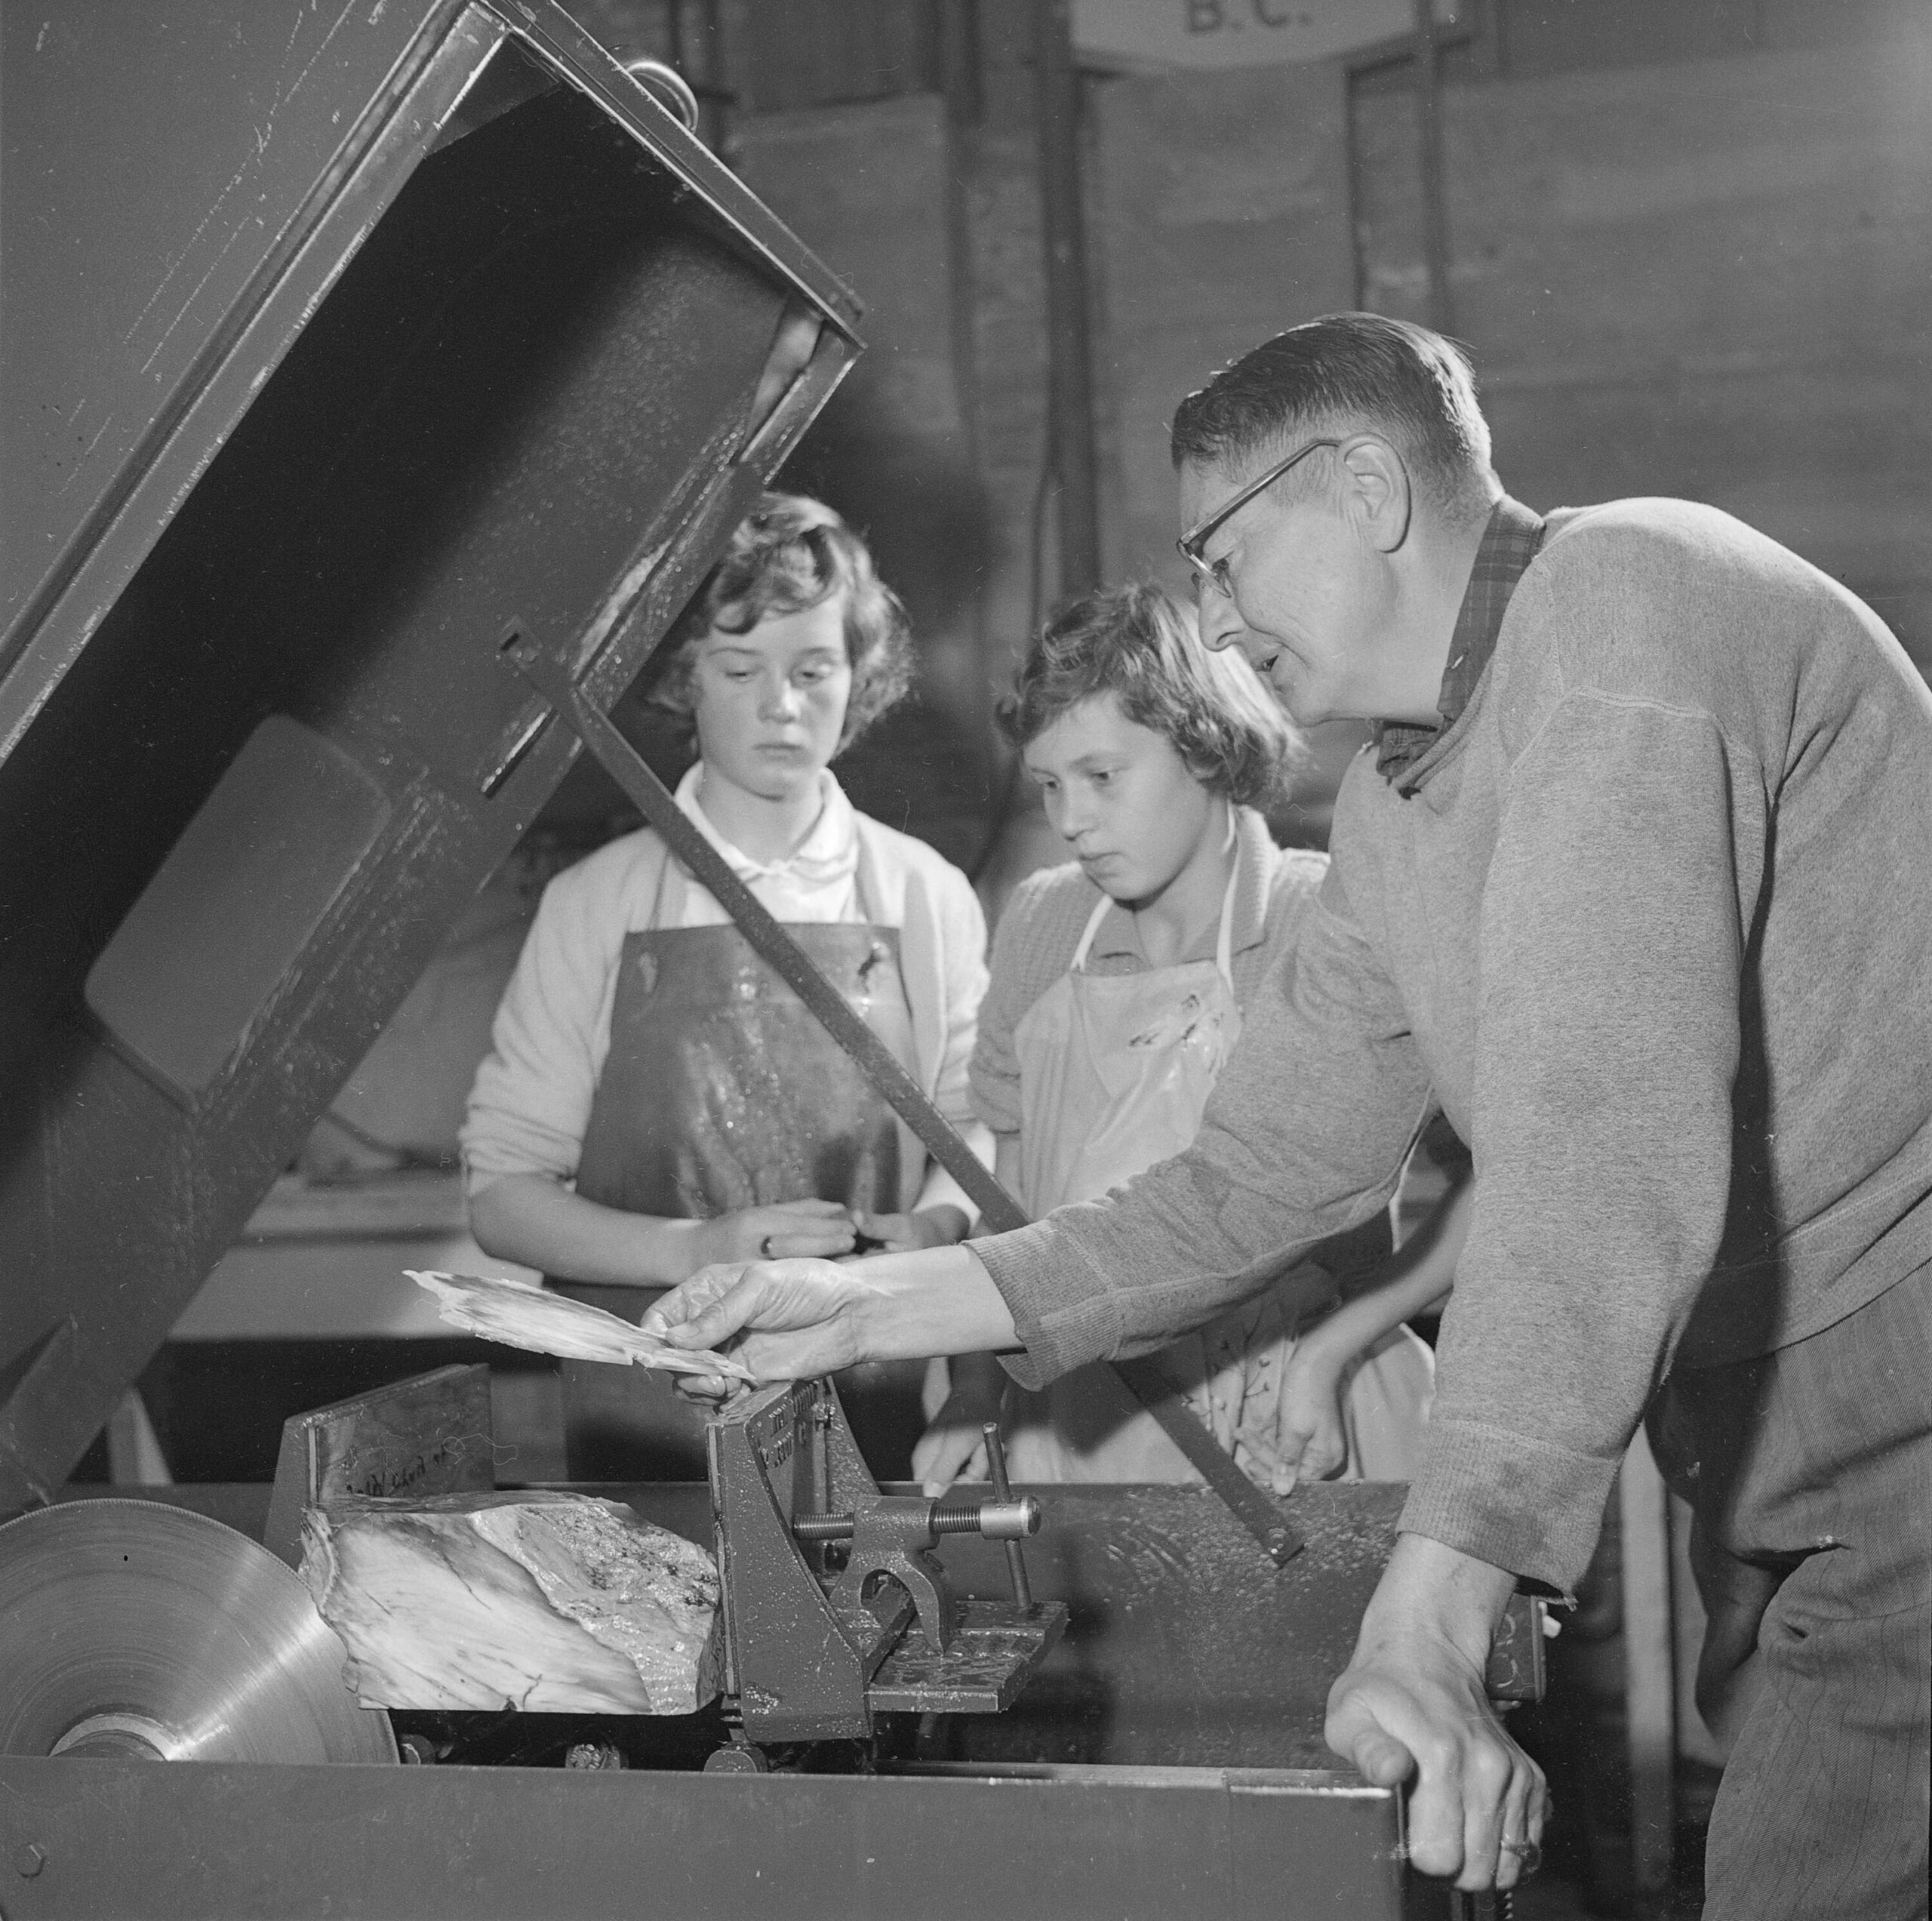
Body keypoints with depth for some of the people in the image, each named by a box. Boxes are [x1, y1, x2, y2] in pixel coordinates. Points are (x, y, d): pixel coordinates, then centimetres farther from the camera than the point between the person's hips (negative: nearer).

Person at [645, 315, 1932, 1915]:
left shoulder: (1621, 602, -17)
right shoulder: (1397, 814, 13)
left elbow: (1598, 1143, -26)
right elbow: (1252, 1186, 18)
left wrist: (1433, 1618, -31)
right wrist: (868, 1308, 10)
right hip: (1775, 1482, 8)